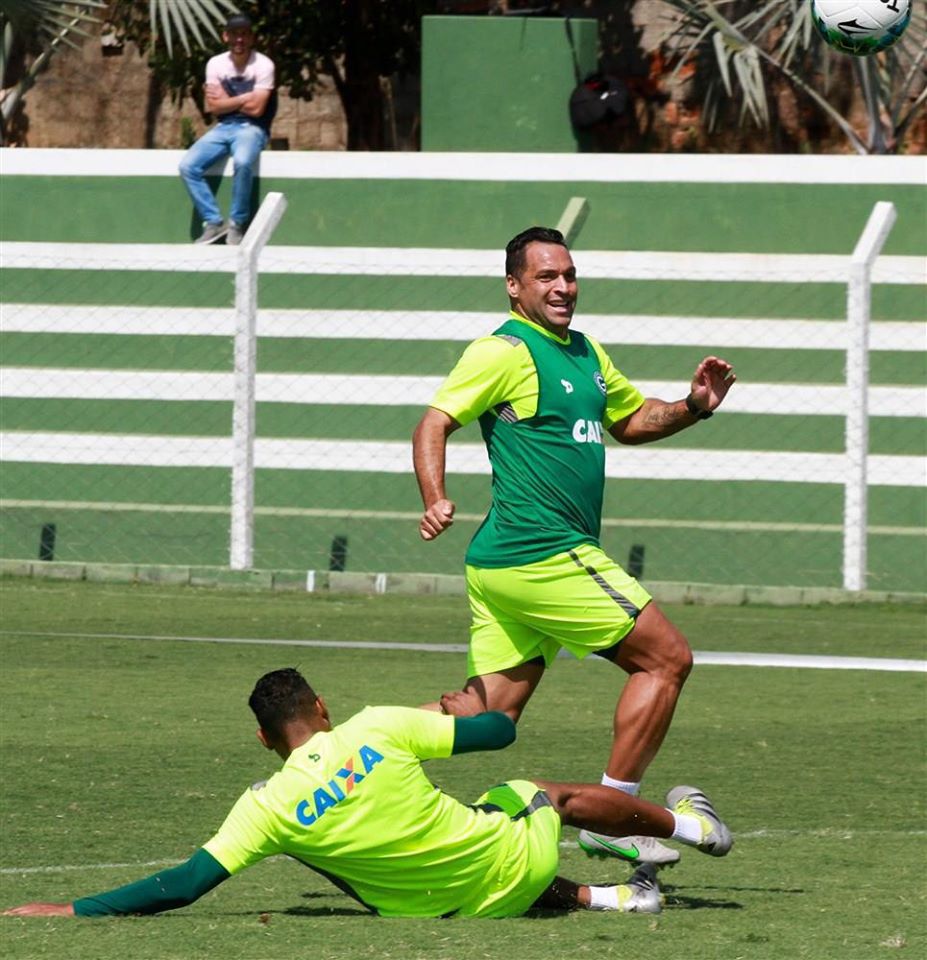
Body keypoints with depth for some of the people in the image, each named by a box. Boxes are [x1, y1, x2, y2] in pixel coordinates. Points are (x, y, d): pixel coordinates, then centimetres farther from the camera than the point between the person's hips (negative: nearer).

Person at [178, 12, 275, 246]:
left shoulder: (263, 65, -9)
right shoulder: (215, 64, 3)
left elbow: (256, 108, -14)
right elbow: (213, 106, -2)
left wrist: (226, 100, -5)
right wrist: (243, 99, -9)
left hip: (251, 128, -4)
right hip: (223, 127, 4)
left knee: (242, 162, -38)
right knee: (188, 166, -19)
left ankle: (237, 224, -20)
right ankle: (213, 222, -10)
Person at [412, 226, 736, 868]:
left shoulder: (584, 351, 19)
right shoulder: (506, 352, -9)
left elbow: (629, 421, 32)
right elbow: (435, 423, -13)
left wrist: (694, 407, 13)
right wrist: (436, 501, -29)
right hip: (548, 556, -9)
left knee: (489, 708, 6)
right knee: (667, 659, -3)